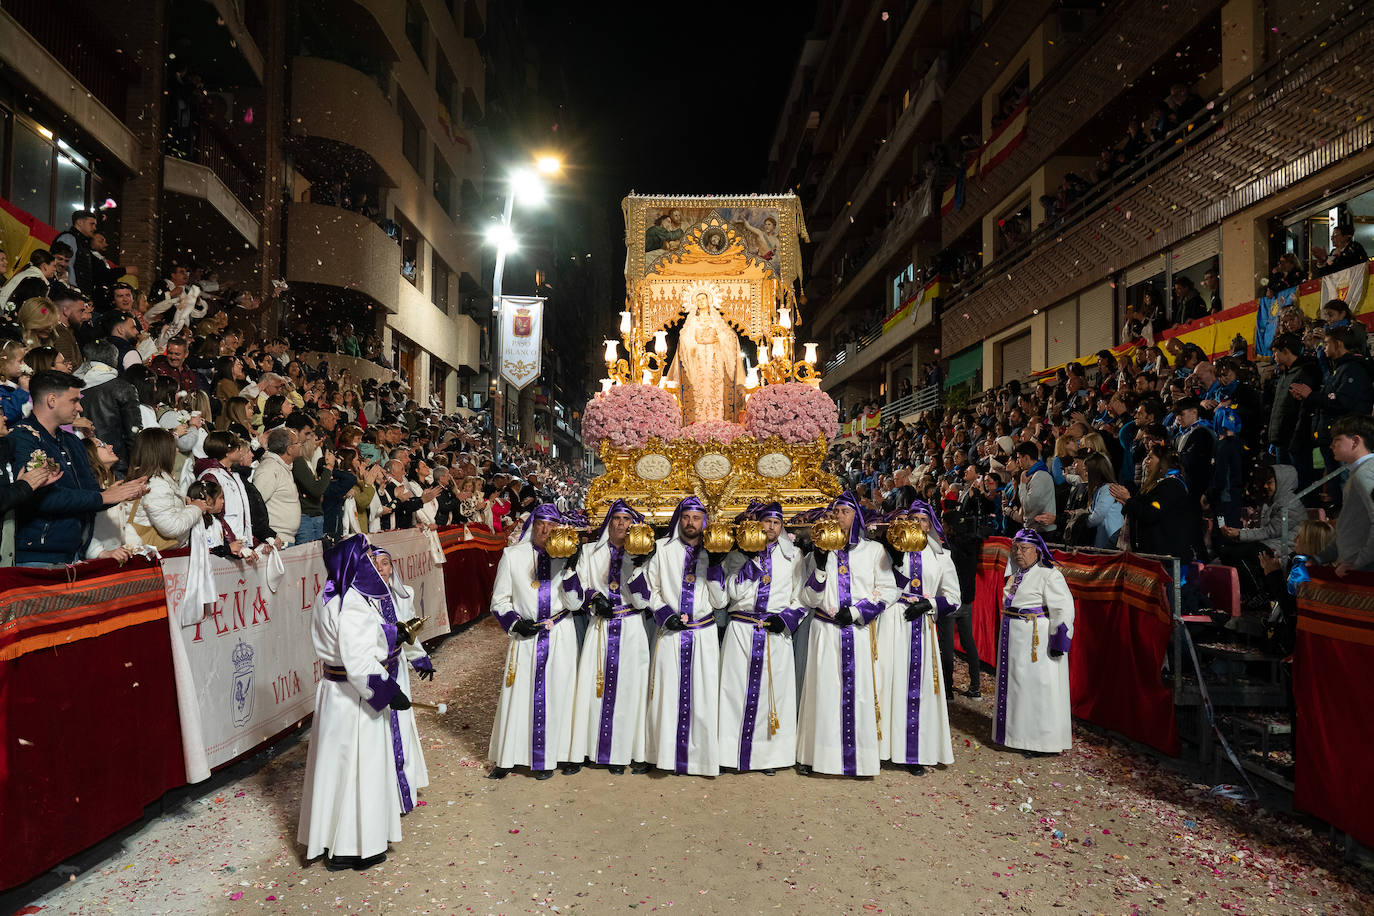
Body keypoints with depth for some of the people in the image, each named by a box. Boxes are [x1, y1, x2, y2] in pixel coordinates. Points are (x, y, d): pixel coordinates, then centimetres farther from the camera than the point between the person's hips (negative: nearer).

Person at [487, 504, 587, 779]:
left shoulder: (565, 556, 3)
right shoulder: (512, 555, 1)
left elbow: (575, 603, -3)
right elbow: (499, 601, 5)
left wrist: (570, 569, -15)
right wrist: (515, 623, -11)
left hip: (561, 636, 1)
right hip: (526, 635, 0)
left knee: (559, 692, 5)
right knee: (520, 693, 3)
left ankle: (564, 752, 16)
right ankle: (507, 758, 15)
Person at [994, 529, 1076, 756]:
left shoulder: (1049, 575, -14)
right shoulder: (1016, 574, 12)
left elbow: (1063, 610, -18)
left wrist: (1057, 643, -21)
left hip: (1037, 642, -8)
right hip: (1014, 640, 8)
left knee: (1038, 688, -1)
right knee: (1016, 686, 14)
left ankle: (1040, 741, 9)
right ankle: (1019, 734, 25)